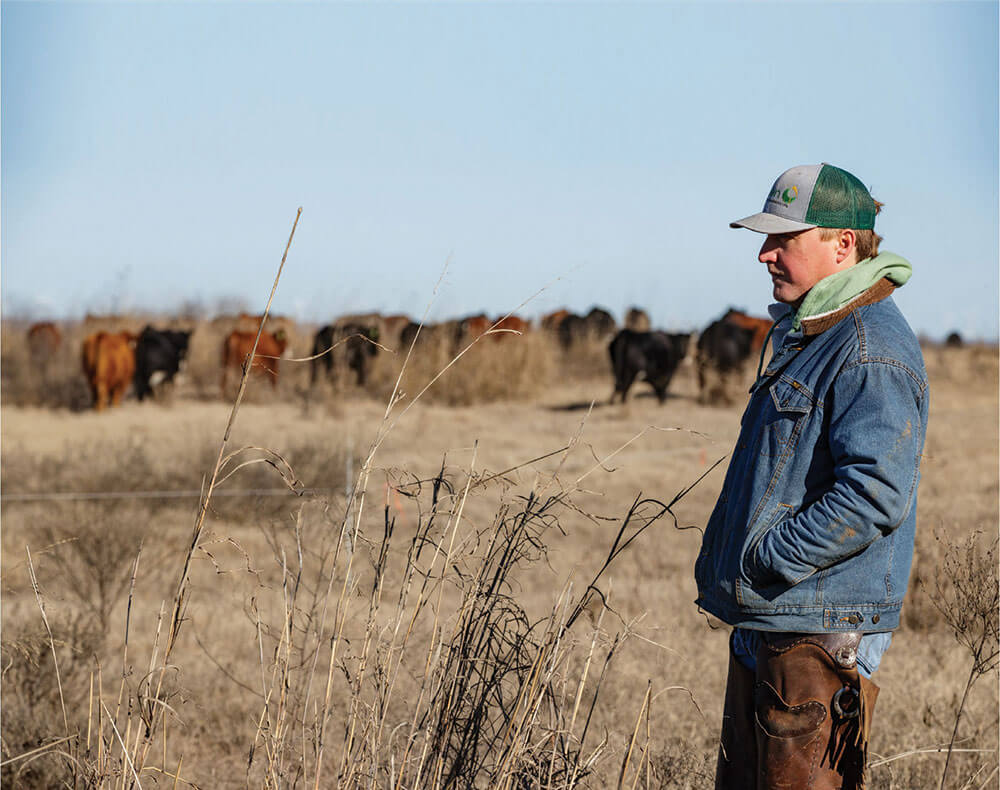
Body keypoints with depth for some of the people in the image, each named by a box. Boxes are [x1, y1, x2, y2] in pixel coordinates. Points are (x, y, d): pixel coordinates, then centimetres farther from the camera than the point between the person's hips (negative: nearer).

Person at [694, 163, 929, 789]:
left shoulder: (872, 351, -17)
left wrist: (768, 560, -20)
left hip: (822, 637, -11)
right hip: (767, 622, 11)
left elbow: (876, 495, -27)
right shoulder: (807, 336, 17)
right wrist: (724, 559, 14)